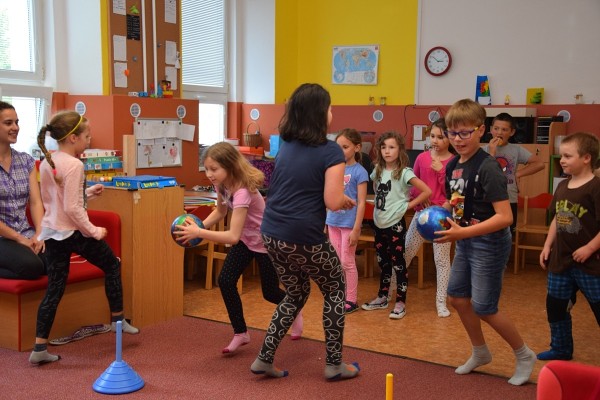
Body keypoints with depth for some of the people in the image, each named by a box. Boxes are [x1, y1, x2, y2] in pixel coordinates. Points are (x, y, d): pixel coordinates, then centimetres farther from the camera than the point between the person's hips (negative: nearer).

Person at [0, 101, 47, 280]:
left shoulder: (26, 161, 9)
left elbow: (36, 202, 5)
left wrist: (39, 234, -11)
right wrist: (18, 238, -15)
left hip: (26, 233, 6)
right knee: (32, 266, -32)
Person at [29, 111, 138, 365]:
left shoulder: (46, 163, 8)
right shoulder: (74, 165, -19)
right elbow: (72, 208, -22)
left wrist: (87, 193, 16)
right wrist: (94, 231, -13)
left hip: (51, 232, 8)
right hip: (74, 232, -7)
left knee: (54, 289, 10)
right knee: (112, 265, 16)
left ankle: (39, 348, 9)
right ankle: (117, 319, 26)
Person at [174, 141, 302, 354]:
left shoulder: (242, 191, -38)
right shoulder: (221, 184, -13)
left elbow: (233, 236, -42)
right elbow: (221, 211, 6)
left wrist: (199, 232, -43)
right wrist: (199, 226, -10)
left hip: (266, 242, -7)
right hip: (246, 239, 7)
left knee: (270, 293, 9)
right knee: (225, 281, -8)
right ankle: (240, 333, 8)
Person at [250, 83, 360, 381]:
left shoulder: (286, 146, 10)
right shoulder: (330, 151, -11)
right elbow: (333, 202, -17)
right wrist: (346, 199, 5)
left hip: (272, 234, 7)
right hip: (304, 239, -6)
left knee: (296, 294, 24)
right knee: (335, 291, 17)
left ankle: (264, 359, 21)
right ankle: (334, 364, 20)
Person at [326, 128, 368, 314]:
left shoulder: (359, 172, -11)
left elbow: (361, 203, -12)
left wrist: (356, 229, -14)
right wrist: (324, 222, 10)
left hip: (349, 223, -5)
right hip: (333, 222, 5)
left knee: (347, 262, 2)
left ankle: (351, 300, 13)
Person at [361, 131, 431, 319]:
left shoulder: (404, 172, -14)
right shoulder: (378, 170, 5)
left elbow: (427, 191, -17)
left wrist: (408, 205, -13)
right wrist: (379, 203, 8)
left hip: (395, 224, -6)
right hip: (379, 223, 6)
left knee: (397, 263, 2)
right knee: (383, 262, 17)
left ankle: (401, 303, 11)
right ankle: (382, 298, 29)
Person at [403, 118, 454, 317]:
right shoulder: (422, 158, 1)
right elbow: (412, 184, 10)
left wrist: (441, 171, -20)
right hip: (421, 213, 3)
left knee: (442, 259, 5)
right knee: (404, 253, 9)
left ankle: (441, 301, 15)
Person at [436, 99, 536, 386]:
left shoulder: (487, 168, -22)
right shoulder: (453, 166, 3)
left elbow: (505, 217, -27)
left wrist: (463, 233, -32)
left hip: (489, 244, -8)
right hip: (465, 242, 8)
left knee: (484, 309, -2)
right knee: (457, 298, 13)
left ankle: (524, 355, 21)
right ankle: (480, 353, 34)